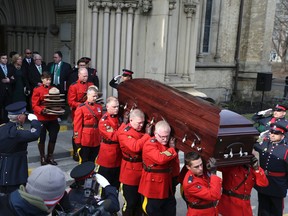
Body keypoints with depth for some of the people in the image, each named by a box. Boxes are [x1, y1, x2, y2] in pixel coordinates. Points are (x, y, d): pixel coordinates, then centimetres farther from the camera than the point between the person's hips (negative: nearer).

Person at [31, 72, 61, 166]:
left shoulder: (54, 89, 7)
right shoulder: (37, 90, -6)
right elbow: (34, 106, -9)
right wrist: (42, 111, -25)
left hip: (53, 118, 4)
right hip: (41, 119, -4)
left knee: (53, 138, 6)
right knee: (42, 138, 7)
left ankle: (50, 157, 22)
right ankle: (42, 157, 21)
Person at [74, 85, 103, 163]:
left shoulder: (99, 107, 8)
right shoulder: (81, 108, -8)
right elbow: (77, 125, -8)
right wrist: (78, 140, -10)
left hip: (97, 139, 5)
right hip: (85, 139, -5)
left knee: (94, 161, 13)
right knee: (84, 161, 6)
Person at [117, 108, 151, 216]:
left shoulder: (141, 130, 7)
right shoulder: (123, 132, -15)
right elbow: (135, 147, -30)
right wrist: (147, 135, -25)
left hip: (142, 171, 7)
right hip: (130, 173, -7)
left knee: (140, 200, 18)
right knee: (130, 202, 3)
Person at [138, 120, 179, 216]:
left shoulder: (168, 143, 10)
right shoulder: (149, 144, -16)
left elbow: (175, 164, 13)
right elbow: (160, 159, -33)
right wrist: (172, 150, -15)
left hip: (167, 185, 8)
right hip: (153, 186, -8)